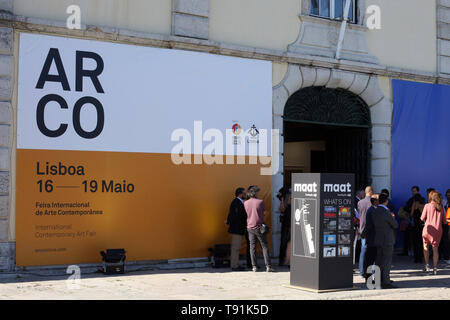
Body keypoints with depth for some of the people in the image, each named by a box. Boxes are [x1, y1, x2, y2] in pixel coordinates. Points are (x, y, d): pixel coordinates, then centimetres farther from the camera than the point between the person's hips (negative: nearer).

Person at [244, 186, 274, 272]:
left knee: (252, 247, 8)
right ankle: (268, 266, -2)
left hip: (250, 227, 3)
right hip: (259, 227, -3)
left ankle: (254, 266, 6)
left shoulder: (245, 203, 2)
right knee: (264, 246, 2)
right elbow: (265, 212, 3)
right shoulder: (260, 202, -9)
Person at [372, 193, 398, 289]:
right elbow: (395, 225, -10)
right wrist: (393, 218, 11)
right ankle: (386, 282, -3)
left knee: (379, 261, 15)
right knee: (387, 261, -3)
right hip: (387, 240, -7)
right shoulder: (386, 212, -19)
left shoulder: (374, 212, 4)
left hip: (377, 240, 7)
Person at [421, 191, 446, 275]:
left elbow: (422, 218, -3)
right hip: (438, 230, 2)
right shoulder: (441, 207, 3)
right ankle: (435, 268, 4)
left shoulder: (427, 206, -5)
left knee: (425, 246, 16)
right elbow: (444, 221, 8)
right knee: (435, 248, 7)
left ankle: (427, 265, 9)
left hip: (428, 229, -2)